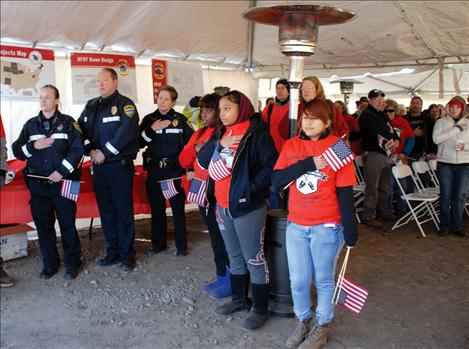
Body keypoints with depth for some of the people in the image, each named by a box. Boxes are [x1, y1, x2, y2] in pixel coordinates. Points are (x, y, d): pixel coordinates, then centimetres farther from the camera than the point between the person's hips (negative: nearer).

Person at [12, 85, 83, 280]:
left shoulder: (68, 123, 2)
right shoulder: (31, 124, 12)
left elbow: (77, 150, -5)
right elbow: (17, 151, 12)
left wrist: (62, 171, -13)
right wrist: (34, 146, -7)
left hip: (62, 182, -3)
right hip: (37, 183, 4)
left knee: (67, 224, 2)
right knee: (43, 224, 8)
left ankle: (72, 263, 15)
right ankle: (50, 263, 20)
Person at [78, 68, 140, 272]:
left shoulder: (125, 104, -5)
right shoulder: (91, 106, 16)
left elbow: (126, 133, -17)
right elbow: (81, 129, 10)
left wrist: (104, 153, -15)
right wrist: (90, 150, -7)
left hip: (119, 166, -6)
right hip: (98, 166, 6)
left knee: (123, 211, -1)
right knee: (106, 211, 11)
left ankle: (127, 255, 9)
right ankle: (113, 251, 23)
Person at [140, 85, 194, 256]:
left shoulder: (180, 119, 1)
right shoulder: (148, 119, 7)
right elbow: (140, 143, 0)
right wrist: (151, 129, -13)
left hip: (175, 170, -2)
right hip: (154, 170, 3)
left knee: (178, 208, 1)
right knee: (156, 208, 10)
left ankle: (181, 244, 11)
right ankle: (158, 242, 23)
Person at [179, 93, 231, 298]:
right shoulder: (199, 133, 13)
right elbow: (183, 161, 10)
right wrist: (195, 148, -6)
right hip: (203, 191, 8)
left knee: (222, 236, -2)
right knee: (214, 234, 16)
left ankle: (229, 281, 12)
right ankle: (221, 277, 29)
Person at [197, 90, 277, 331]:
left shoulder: (256, 132, -11)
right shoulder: (221, 133, 10)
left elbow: (271, 164, -18)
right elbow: (202, 161, 4)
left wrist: (250, 189, -21)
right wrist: (219, 144, -10)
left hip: (247, 207, -7)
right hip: (222, 206, 7)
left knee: (254, 259, 3)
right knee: (235, 257, 20)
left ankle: (260, 309, 18)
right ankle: (239, 299, 37)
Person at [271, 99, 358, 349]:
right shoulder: (291, 146, 4)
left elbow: (345, 193, -7)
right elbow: (276, 180, -7)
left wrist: (350, 231, -8)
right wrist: (307, 164, -17)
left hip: (327, 227, -3)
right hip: (296, 226, 3)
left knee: (323, 281, 12)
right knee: (298, 281, 12)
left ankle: (322, 326, 34)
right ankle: (303, 320, 37)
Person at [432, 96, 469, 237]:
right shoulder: (441, 122, 4)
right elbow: (436, 139, -12)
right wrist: (457, 129, -12)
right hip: (445, 163, -1)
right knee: (446, 195, 1)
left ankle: (456, 226, 14)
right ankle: (445, 225, 11)